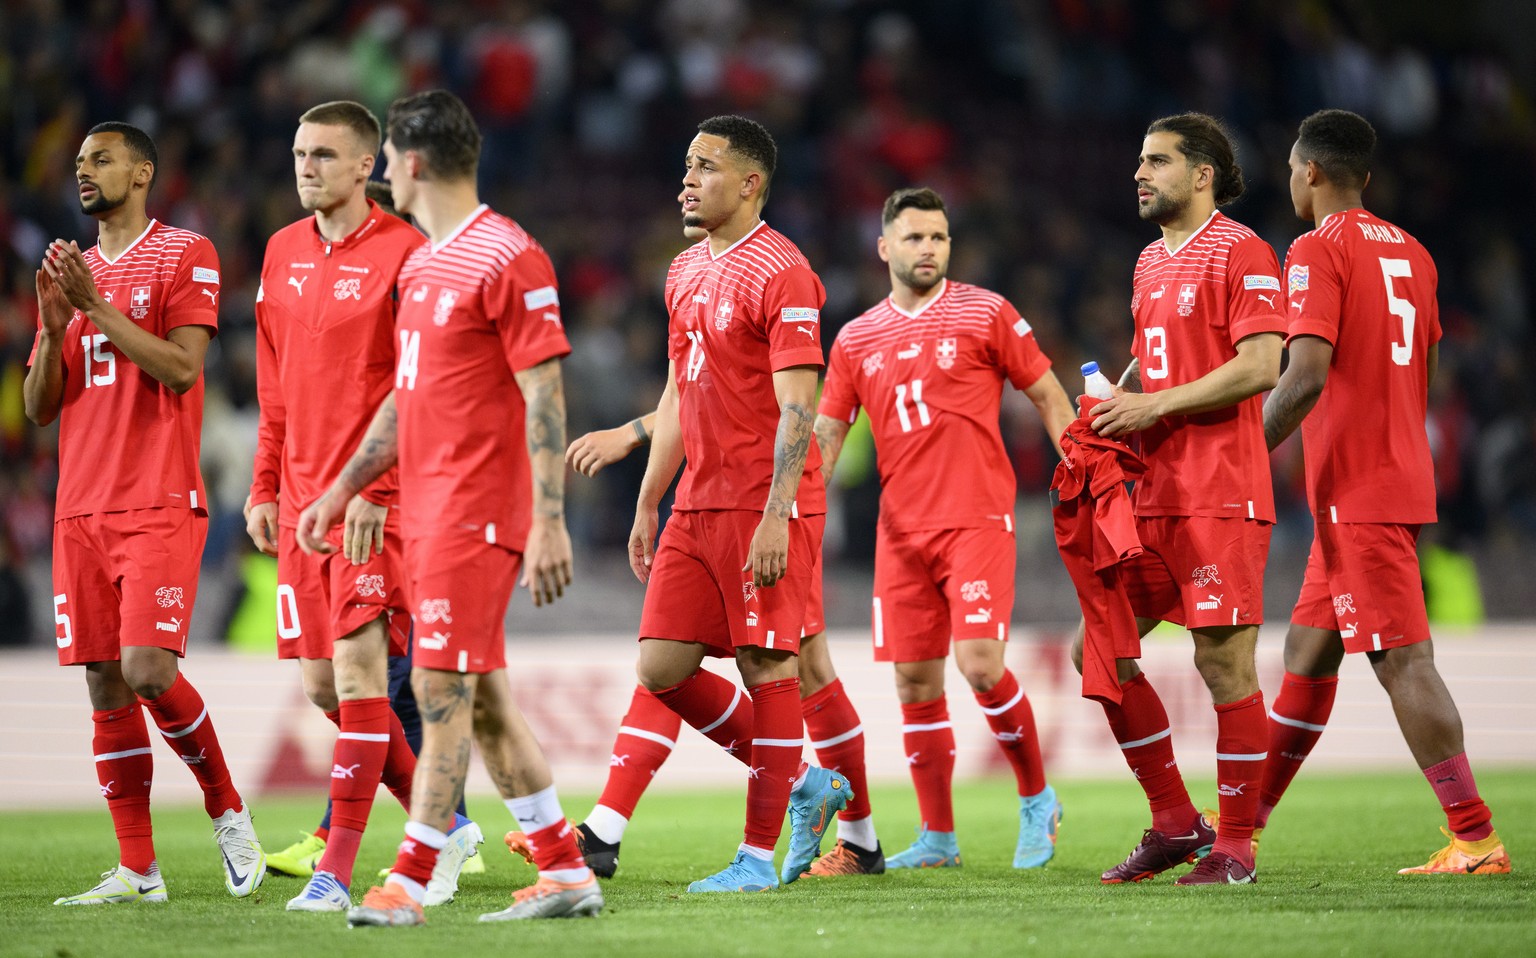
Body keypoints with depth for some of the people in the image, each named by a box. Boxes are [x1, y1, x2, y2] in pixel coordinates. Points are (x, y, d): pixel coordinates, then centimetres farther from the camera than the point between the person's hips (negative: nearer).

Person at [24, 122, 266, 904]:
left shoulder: (184, 254, -1)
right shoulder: (70, 271, 18)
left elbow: (182, 369, -13)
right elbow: (40, 408, 15)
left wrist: (98, 308, -14)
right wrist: (53, 327, -2)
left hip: (161, 505, -6)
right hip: (82, 509, 6)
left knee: (148, 670, -17)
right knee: (106, 686, 2)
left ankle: (228, 811, 5)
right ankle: (137, 869, 5)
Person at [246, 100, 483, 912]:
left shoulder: (401, 252, -8)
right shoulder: (283, 252, 14)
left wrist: (376, 490, -19)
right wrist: (265, 486, 16)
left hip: (376, 502, -7)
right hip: (302, 500, 7)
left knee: (357, 671, -12)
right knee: (322, 684, 7)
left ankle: (337, 872, -9)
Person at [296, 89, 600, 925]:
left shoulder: (507, 258, -12)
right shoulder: (421, 263, 17)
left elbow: (545, 397, -15)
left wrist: (549, 522, -19)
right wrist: (341, 491, 22)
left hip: (477, 508, -9)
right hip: (427, 507, 9)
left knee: (442, 685, -9)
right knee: (479, 694, 9)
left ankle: (409, 883, -8)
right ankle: (564, 871, 14)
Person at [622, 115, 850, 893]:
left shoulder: (781, 274, -11)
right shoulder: (686, 272, 16)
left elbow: (797, 407, -16)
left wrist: (776, 515, -22)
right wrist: (647, 505, 19)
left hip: (765, 508, -8)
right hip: (698, 506, 9)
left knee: (766, 668, -3)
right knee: (662, 667, 3)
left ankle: (759, 856, 2)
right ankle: (802, 785, 18)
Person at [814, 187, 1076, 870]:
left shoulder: (985, 313, 1)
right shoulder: (857, 340, 12)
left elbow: (1048, 397, 5)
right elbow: (825, 434, 14)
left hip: (977, 519, -4)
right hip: (901, 529, 4)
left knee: (980, 666, -16)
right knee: (914, 681, 3)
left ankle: (1036, 799, 5)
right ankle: (938, 838, 11)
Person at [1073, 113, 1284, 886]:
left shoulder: (1240, 252, -8)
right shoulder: (1151, 263, 19)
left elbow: (1259, 366, -16)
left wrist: (1154, 405, -14)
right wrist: (1113, 406, 9)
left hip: (1221, 495, -9)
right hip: (1154, 495, 9)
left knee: (1223, 660, -6)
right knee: (1098, 651, 6)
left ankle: (1234, 845, 2)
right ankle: (1175, 824, 14)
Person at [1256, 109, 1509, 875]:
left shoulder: (1318, 250, -11)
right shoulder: (1410, 253, 15)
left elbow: (1305, 378, -21)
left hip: (1357, 494, -9)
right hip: (1402, 477, 9)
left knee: (1403, 663, -10)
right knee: (1307, 654, 15)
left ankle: (1476, 840, -14)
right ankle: (1243, 825, 22)